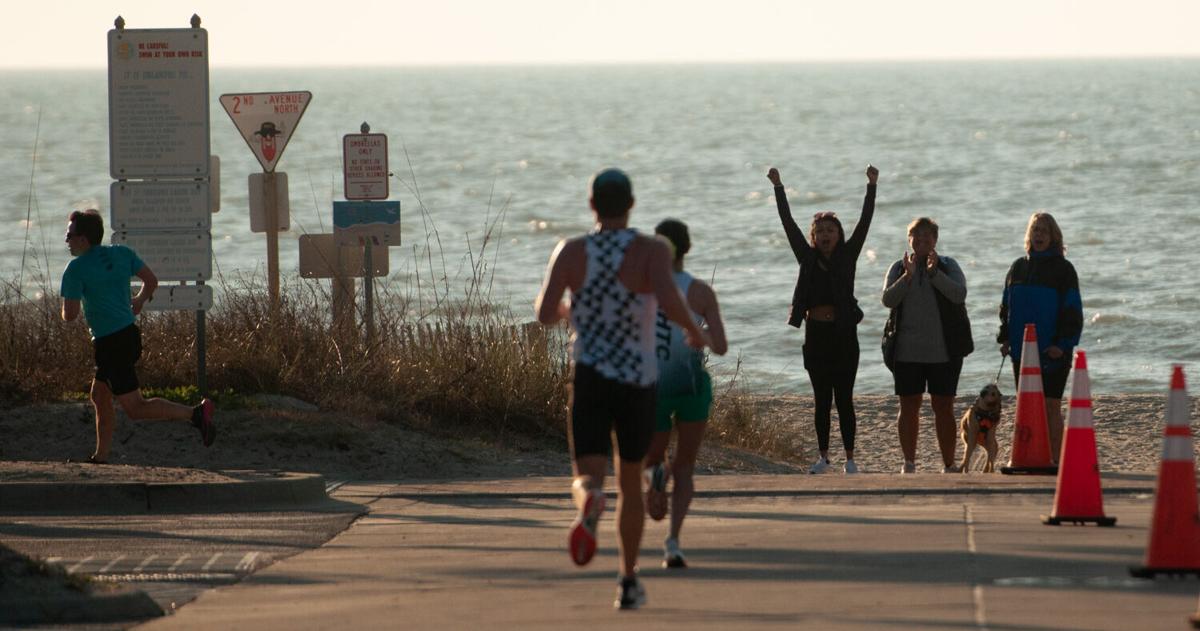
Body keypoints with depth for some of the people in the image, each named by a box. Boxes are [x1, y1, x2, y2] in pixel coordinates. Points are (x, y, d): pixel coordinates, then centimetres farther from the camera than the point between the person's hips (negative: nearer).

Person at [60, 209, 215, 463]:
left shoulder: (76, 269, -13)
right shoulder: (121, 254, 6)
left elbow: (70, 315, -14)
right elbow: (151, 280, 14)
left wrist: (67, 307, 10)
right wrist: (140, 300, 34)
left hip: (110, 345, -9)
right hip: (130, 335, 9)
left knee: (135, 408, -7)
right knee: (99, 397, 20)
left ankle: (195, 413, -21)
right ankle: (100, 458, 24)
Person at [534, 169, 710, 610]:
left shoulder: (570, 252, -1)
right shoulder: (651, 251, -7)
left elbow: (544, 313, -9)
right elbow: (668, 300, -25)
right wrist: (695, 330, -4)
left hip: (589, 379, 0)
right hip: (638, 382, 0)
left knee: (588, 479, -4)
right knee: (630, 481, 19)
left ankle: (588, 505, -44)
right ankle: (628, 582, 20)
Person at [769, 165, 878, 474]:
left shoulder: (847, 256, 2)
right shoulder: (808, 258, 7)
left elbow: (864, 222, -4)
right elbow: (788, 223, 5)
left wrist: (871, 187, -12)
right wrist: (778, 188, 1)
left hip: (843, 333, -2)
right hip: (816, 333, 2)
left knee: (844, 399, -1)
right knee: (821, 400, 6)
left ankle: (850, 458, 2)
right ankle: (823, 457, 12)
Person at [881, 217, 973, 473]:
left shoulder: (948, 266, 4)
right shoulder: (899, 268, 9)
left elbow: (959, 294, -12)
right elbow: (888, 299, -5)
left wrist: (935, 273, -22)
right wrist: (907, 277, -19)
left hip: (943, 351, -1)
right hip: (907, 351, 1)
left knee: (943, 407, -1)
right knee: (909, 406, 3)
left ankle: (948, 464, 3)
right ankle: (909, 463, 10)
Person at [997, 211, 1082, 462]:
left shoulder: (1062, 269, -2)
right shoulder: (1019, 267, 12)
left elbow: (1073, 310, -6)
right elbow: (1006, 307, 17)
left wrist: (1062, 344, -14)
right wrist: (1005, 338, 6)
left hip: (1052, 350, -5)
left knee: (1051, 405, -6)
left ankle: (1055, 459, -4)